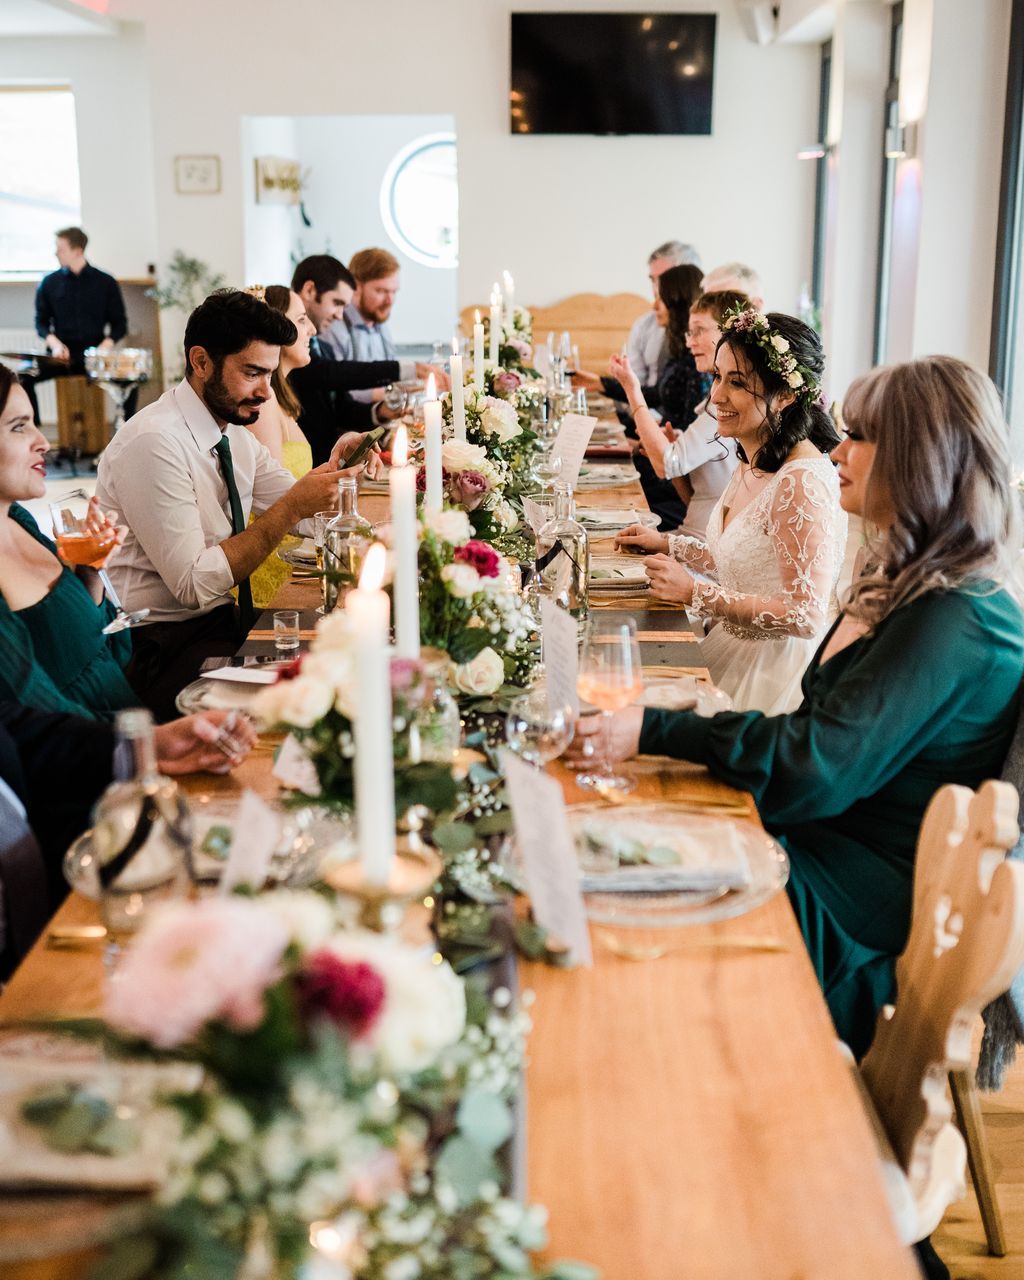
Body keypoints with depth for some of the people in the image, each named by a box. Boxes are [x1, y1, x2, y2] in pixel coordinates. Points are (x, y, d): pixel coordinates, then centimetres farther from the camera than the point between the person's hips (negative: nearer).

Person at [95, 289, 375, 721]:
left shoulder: (235, 436, 8)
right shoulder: (153, 443, -18)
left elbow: (311, 518, 12)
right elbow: (195, 585, -22)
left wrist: (335, 468, -9)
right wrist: (292, 508, -24)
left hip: (224, 621, 8)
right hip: (161, 647, -8)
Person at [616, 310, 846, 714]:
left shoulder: (802, 483, -24)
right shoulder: (752, 462, 6)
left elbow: (805, 616, -24)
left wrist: (695, 592, -20)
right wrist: (667, 544, 15)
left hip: (775, 674, -9)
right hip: (739, 648, 9)